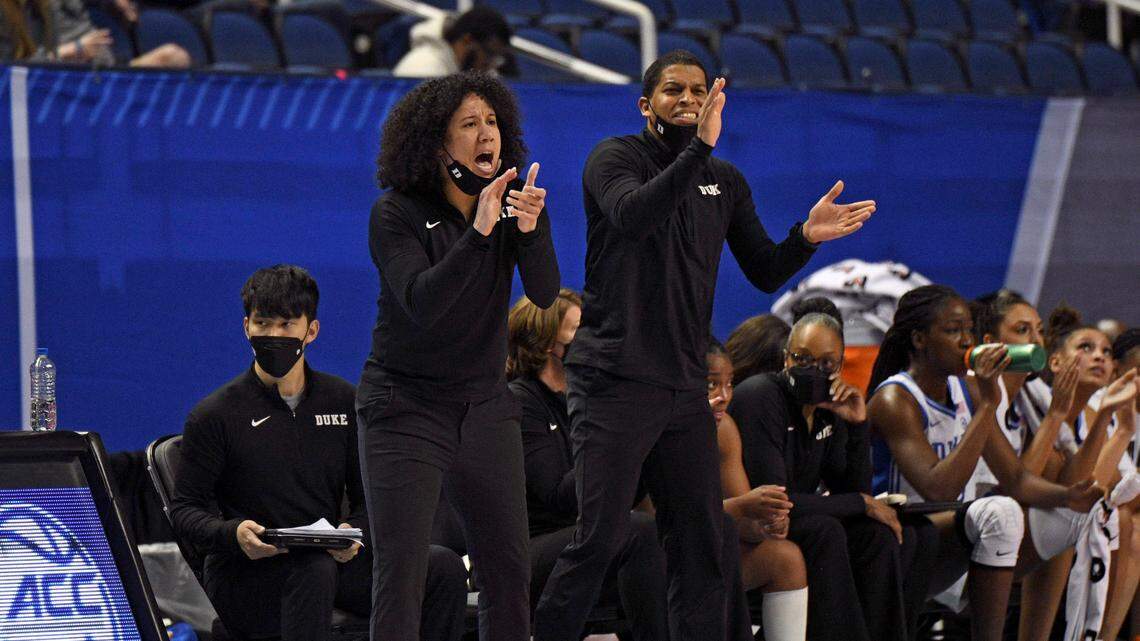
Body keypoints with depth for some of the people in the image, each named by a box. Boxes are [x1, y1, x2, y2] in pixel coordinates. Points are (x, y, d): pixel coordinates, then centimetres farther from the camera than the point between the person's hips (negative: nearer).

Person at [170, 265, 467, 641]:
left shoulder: (343, 402, 11)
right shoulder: (215, 415, -1)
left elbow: (370, 498, 12)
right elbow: (184, 510, -2)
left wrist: (354, 532, -13)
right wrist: (233, 534, -24)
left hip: (331, 558, 4)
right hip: (243, 572, -4)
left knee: (443, 567, -15)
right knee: (315, 569, -38)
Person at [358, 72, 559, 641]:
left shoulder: (516, 200, 1)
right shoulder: (397, 213, -11)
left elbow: (545, 294, -12)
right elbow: (422, 304, -24)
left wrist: (531, 230, -31)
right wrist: (479, 232, -34)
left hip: (485, 404, 4)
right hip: (406, 407, -4)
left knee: (508, 568, 2)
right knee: (400, 571, -12)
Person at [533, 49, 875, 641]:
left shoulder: (725, 182, 14)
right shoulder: (615, 158, -3)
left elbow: (766, 273, 14)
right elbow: (632, 216, -25)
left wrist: (805, 237, -7)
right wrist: (699, 149, -35)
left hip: (685, 389, 6)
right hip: (613, 385, -6)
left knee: (701, 542, 5)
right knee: (599, 538, -11)